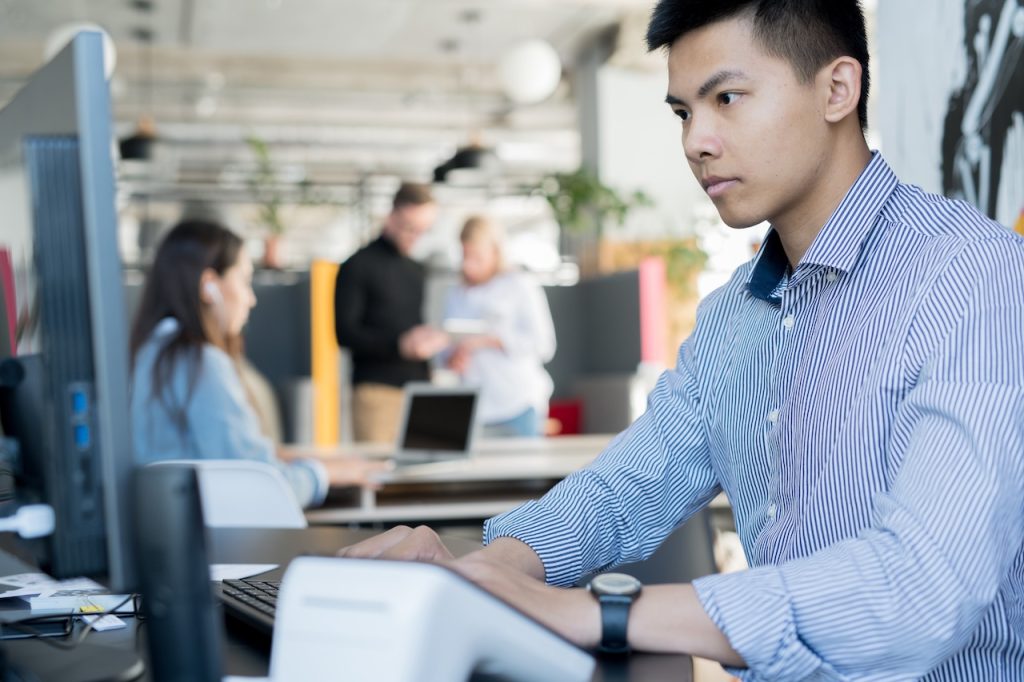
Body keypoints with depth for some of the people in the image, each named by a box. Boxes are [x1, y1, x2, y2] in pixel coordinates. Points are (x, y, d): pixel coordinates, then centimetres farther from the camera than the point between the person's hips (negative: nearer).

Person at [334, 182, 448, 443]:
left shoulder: (416, 270, 20)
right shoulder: (359, 265, 0)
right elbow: (345, 333, -8)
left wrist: (429, 341, 2)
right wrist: (400, 344, -19)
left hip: (418, 389, 6)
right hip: (377, 390, -6)